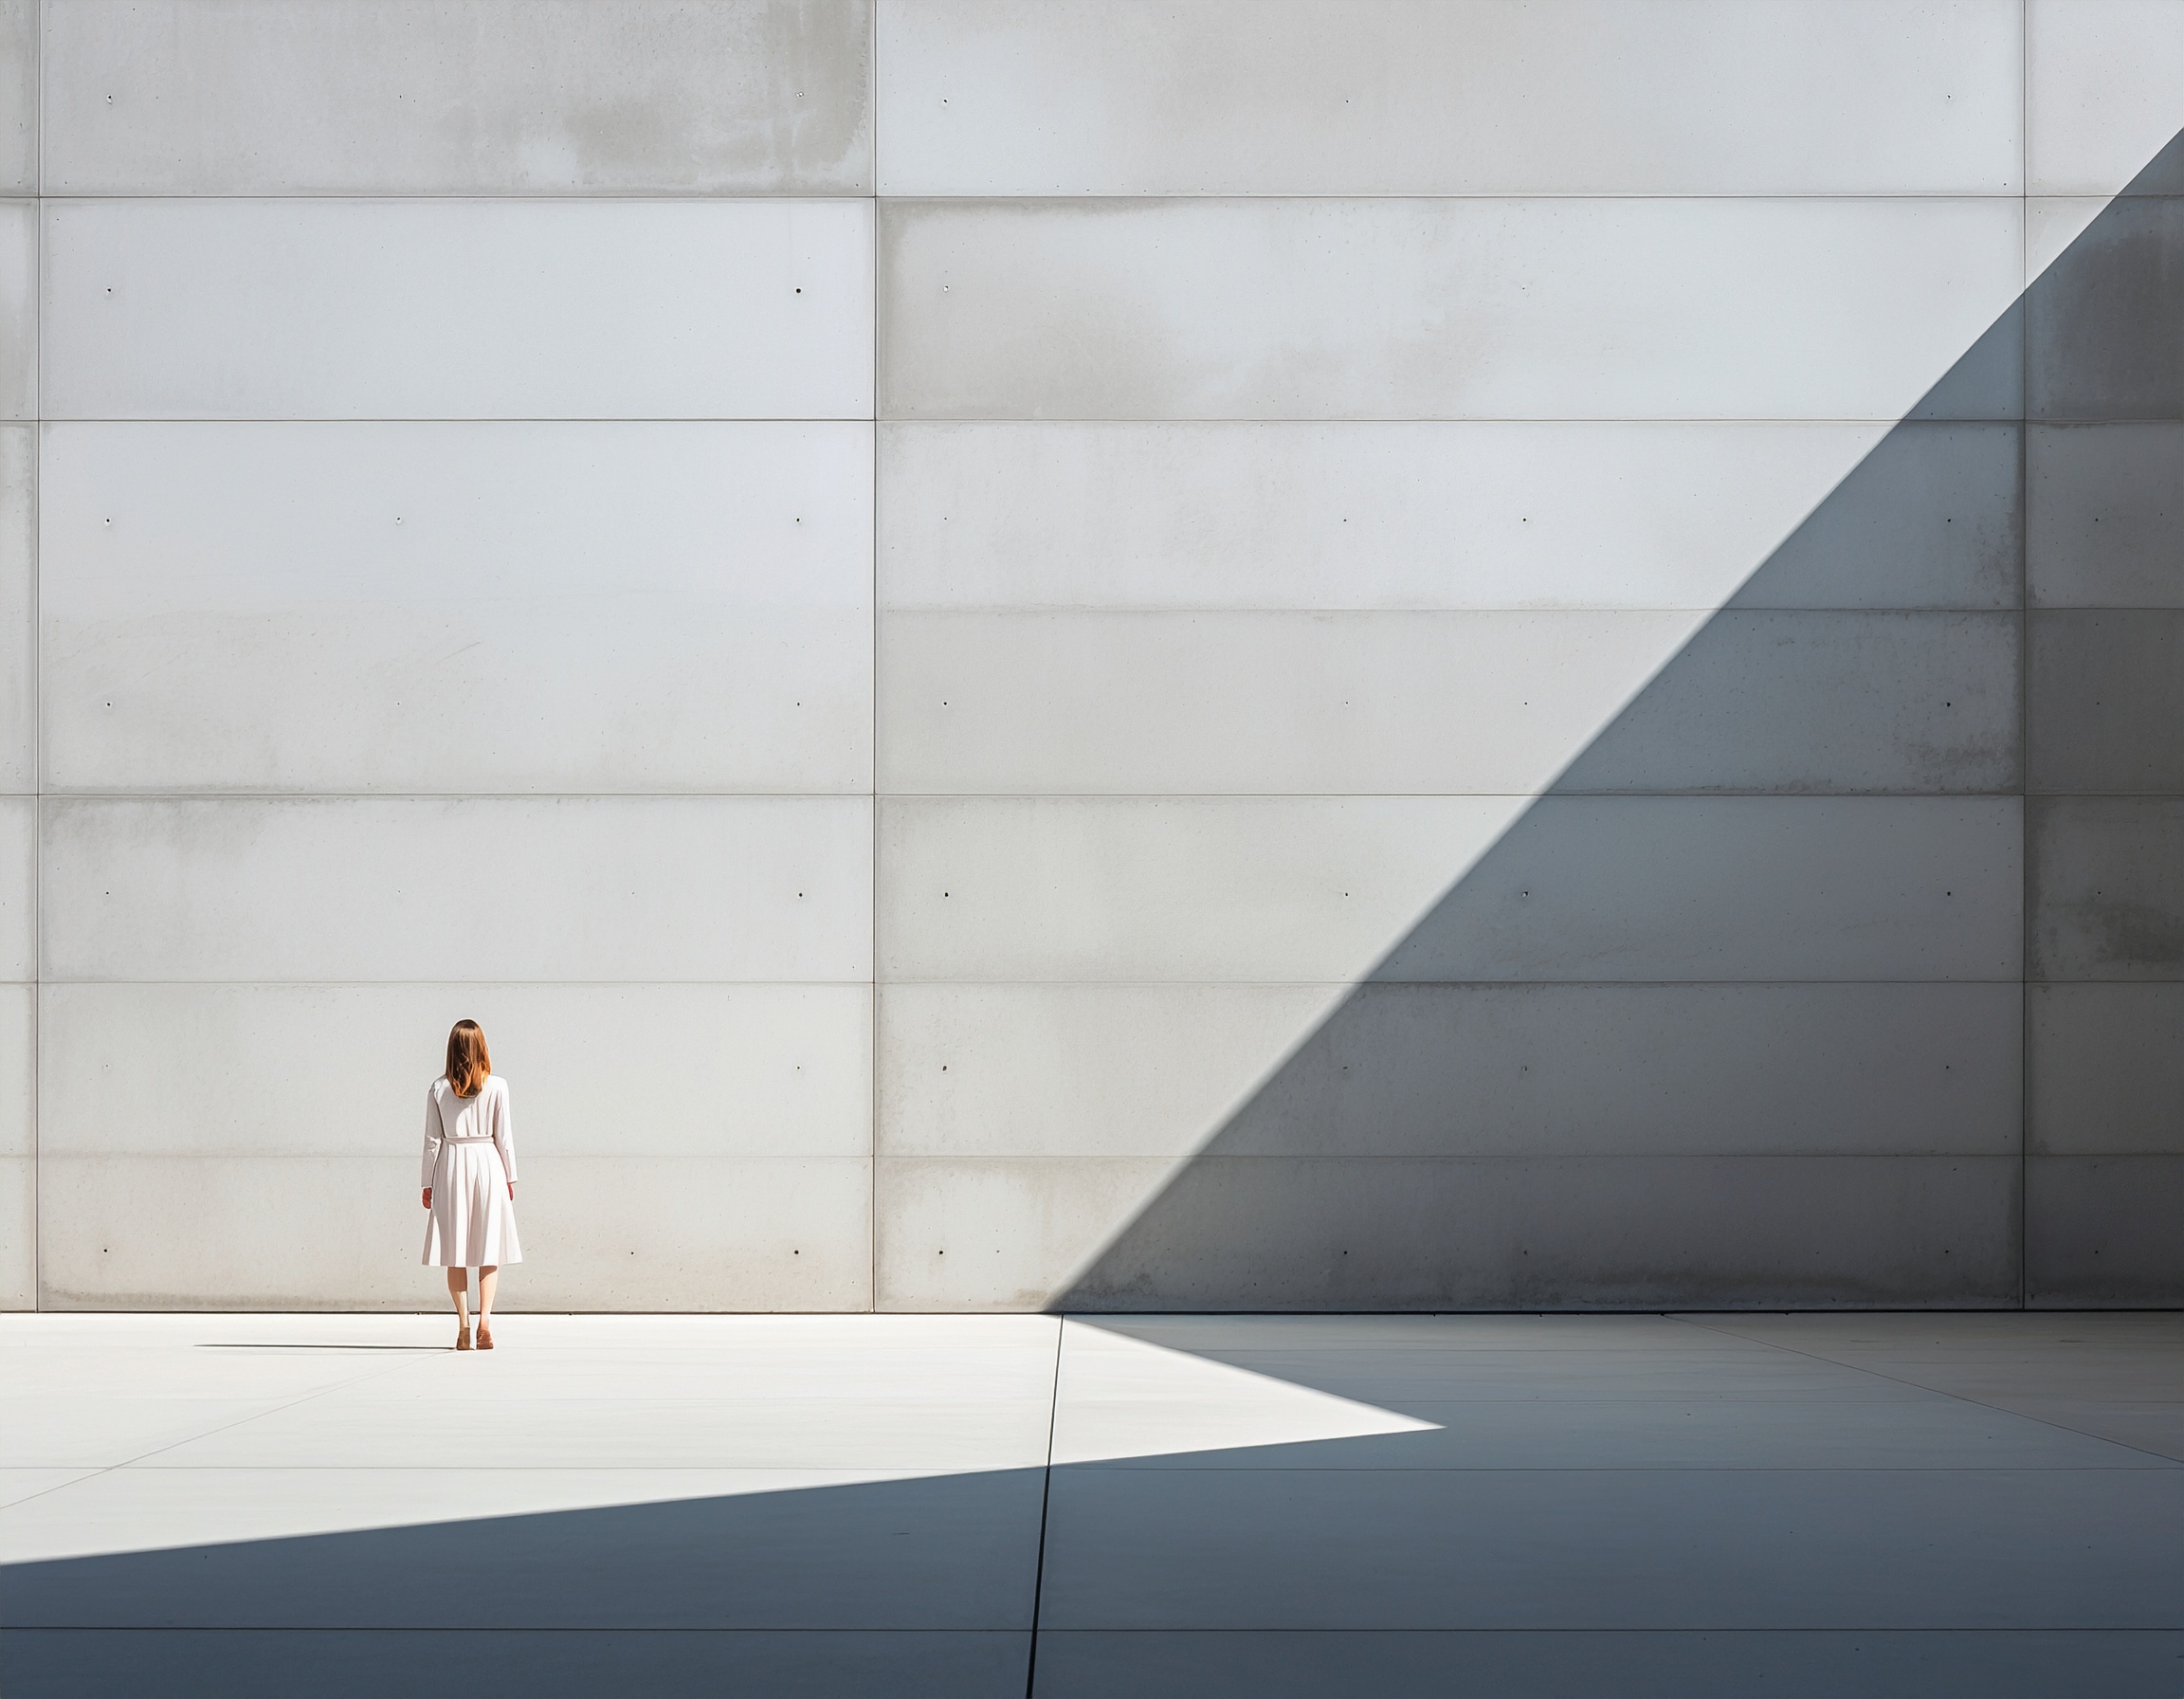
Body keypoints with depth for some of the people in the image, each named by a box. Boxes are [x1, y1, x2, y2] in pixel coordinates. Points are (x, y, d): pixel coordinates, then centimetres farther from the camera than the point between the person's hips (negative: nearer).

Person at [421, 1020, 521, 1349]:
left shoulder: (439, 1089, -1)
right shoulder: (497, 1086, -4)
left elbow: (432, 1140, 1)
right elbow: (503, 1136, -1)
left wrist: (428, 1183, 8)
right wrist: (510, 1177, 9)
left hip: (451, 1167, 1)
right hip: (488, 1165, -1)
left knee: (455, 1251, 5)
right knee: (489, 1249, 4)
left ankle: (463, 1324, 1)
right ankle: (485, 1317, -11)